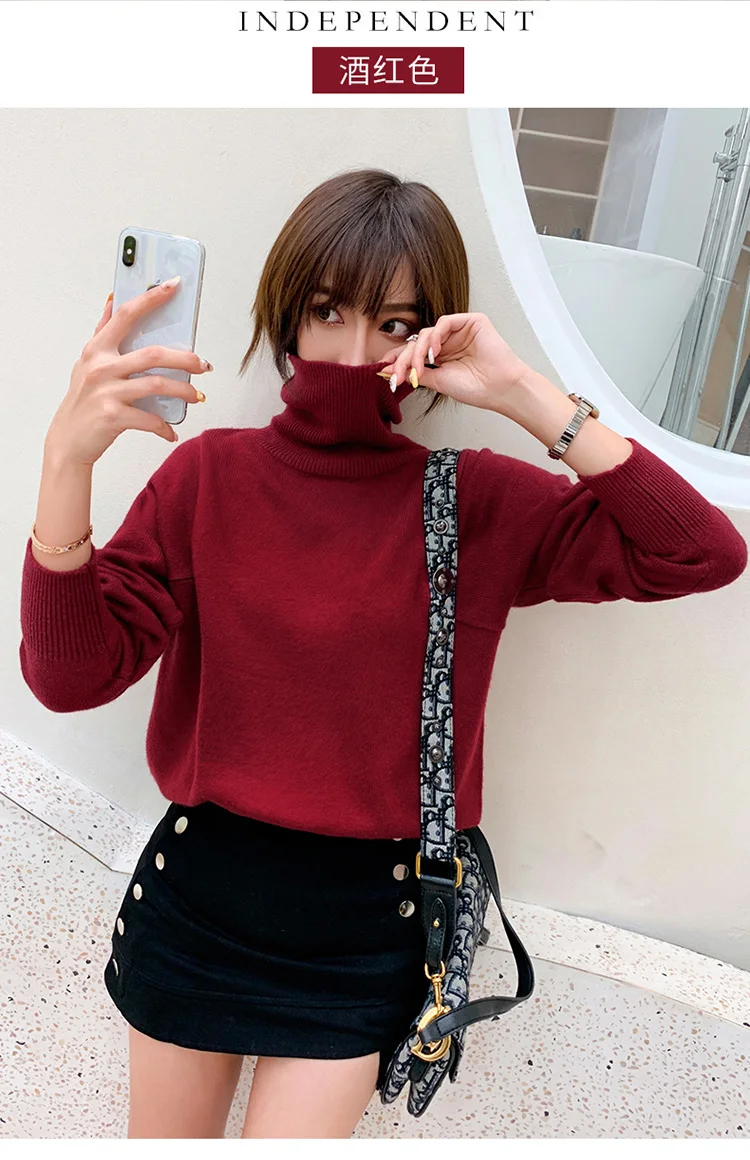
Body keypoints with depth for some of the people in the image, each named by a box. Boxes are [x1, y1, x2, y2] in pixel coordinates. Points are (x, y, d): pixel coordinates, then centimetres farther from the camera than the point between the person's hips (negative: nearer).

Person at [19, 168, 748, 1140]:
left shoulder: (477, 503, -9)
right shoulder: (209, 473, -6)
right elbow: (70, 676, -14)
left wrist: (530, 398, -22)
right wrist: (68, 459, -28)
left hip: (364, 922, -1)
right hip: (198, 892, 2)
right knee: (164, 1137, 23)